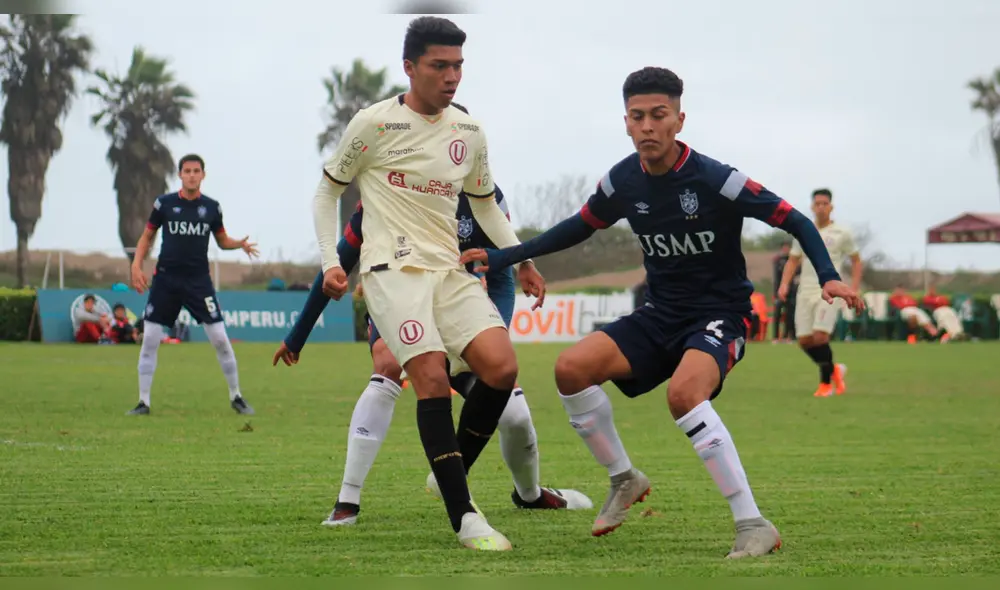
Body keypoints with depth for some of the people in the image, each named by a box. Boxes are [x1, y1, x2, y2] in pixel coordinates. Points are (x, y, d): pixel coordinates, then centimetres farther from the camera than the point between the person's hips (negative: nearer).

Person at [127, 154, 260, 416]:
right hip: (166, 279, 0)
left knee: (220, 338, -4)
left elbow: (222, 240, 13)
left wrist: (240, 244, -9)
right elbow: (147, 236, 8)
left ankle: (236, 397, 10)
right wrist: (136, 265, -4)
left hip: (199, 281, 0)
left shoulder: (212, 207, 2)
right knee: (149, 340, -2)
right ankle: (143, 402, 8)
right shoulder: (164, 203, -1)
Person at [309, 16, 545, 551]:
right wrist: (330, 262, -1)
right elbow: (327, 190, 7)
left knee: (501, 367, -14)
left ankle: (449, 474, 7)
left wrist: (521, 259, 13)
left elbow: (484, 203, 24)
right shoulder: (374, 124, -3)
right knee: (432, 378, -20)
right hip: (392, 268, -5)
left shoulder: (469, 132, 11)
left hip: (449, 271, 5)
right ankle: (464, 517, -18)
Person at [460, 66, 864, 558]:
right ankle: (624, 480, 7)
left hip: (719, 314, -6)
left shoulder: (715, 180, -18)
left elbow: (795, 222, -11)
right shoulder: (623, 181, -2)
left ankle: (753, 525, -30)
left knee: (683, 392, -36)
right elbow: (579, 227, 17)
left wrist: (828, 277, -28)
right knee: (572, 366, -15)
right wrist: (501, 257, 15)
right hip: (660, 315, 6)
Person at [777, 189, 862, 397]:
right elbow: (793, 261, 16)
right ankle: (834, 370, 24)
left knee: (820, 337, -19)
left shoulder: (842, 233, 2)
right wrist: (784, 284, -1)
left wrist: (853, 291, -2)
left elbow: (856, 261, 9)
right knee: (804, 341, 0)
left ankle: (826, 383, -3)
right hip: (805, 292, 4)